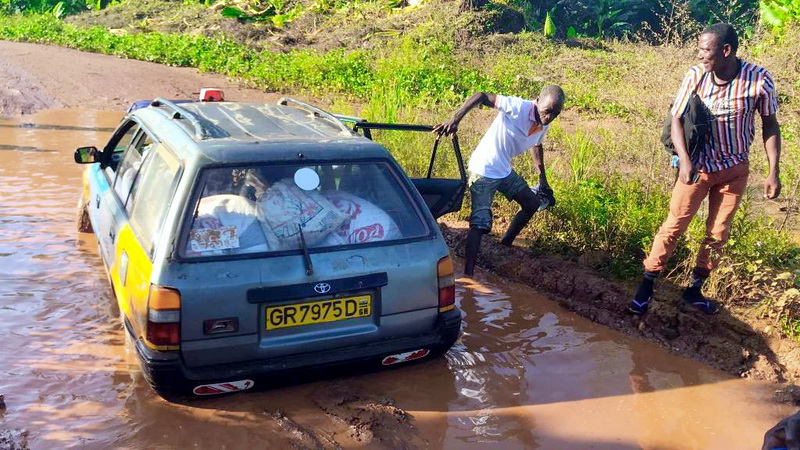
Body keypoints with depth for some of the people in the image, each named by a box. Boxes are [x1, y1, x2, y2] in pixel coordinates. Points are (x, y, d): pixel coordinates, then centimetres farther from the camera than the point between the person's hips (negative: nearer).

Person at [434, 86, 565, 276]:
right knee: (479, 224, -14)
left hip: (505, 171, 9)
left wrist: (542, 178, 18)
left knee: (532, 203, 17)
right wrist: (454, 119, -38)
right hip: (484, 172, -8)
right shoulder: (518, 107, -26)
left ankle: (506, 244, 32)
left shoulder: (544, 125, -1)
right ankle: (468, 272, -10)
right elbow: (481, 96, -27)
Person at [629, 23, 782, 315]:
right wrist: (684, 160, -23)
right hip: (698, 166, -1)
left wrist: (773, 172, -9)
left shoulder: (759, 79, -17)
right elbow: (676, 119, -8)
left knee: (718, 234, 9)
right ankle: (647, 285, 11)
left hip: (735, 169, 1)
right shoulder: (695, 76, -16)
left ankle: (694, 289, 24)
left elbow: (770, 125, -5)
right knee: (674, 225, 1)